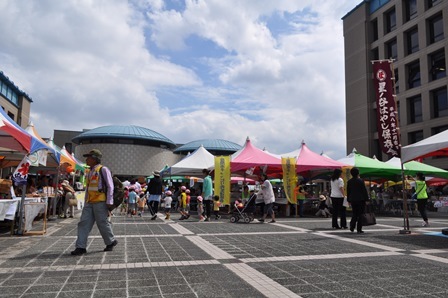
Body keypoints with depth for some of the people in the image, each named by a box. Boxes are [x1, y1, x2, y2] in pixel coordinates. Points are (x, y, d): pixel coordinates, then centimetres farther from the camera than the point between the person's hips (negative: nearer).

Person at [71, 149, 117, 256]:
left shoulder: (103, 170, -5)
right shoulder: (90, 172, 18)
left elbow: (110, 186, -8)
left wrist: (109, 202, -13)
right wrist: (85, 203, 18)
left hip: (100, 202, -7)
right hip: (89, 202, 7)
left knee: (102, 223, 2)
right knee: (84, 223, 0)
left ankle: (111, 242, 21)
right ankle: (81, 247, 4)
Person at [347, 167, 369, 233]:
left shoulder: (349, 181, 4)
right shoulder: (361, 181, -10)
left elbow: (348, 191, 9)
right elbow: (364, 190, -9)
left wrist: (349, 200, 16)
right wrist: (366, 199, -2)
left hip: (353, 200, 4)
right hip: (361, 199, -4)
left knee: (354, 214, 15)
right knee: (360, 214, 3)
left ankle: (352, 227, 4)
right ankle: (359, 229, 4)